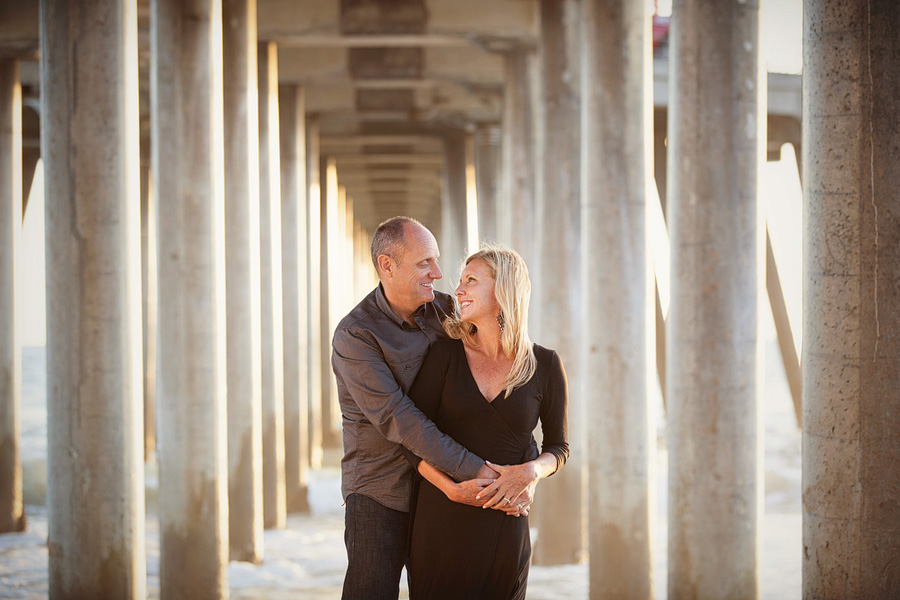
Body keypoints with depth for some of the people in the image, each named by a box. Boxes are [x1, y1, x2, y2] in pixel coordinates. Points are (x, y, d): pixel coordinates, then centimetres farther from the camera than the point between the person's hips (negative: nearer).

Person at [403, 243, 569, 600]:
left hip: (504, 526, 0)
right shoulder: (446, 354, -1)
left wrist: (531, 471, -13)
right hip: (441, 522, 0)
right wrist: (453, 488, -18)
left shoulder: (545, 365, 0)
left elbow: (558, 447, 9)